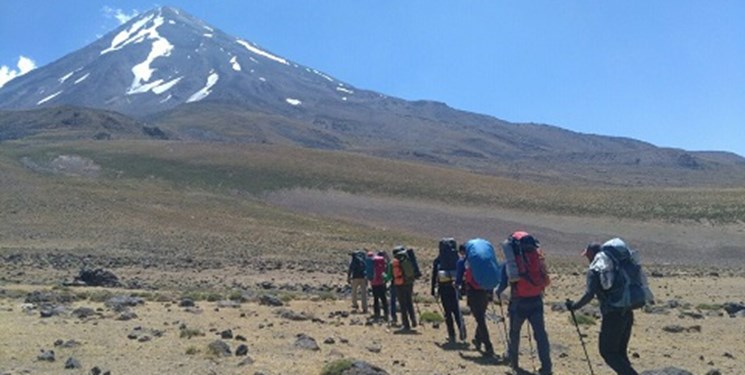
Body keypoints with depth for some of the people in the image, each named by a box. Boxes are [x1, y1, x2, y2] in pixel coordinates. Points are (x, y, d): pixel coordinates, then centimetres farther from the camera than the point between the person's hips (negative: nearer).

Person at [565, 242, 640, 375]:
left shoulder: (594, 270, -6)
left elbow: (589, 295, -16)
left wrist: (574, 306, -5)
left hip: (612, 315, -7)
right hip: (627, 313, 7)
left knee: (607, 352, 6)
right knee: (620, 352, 19)